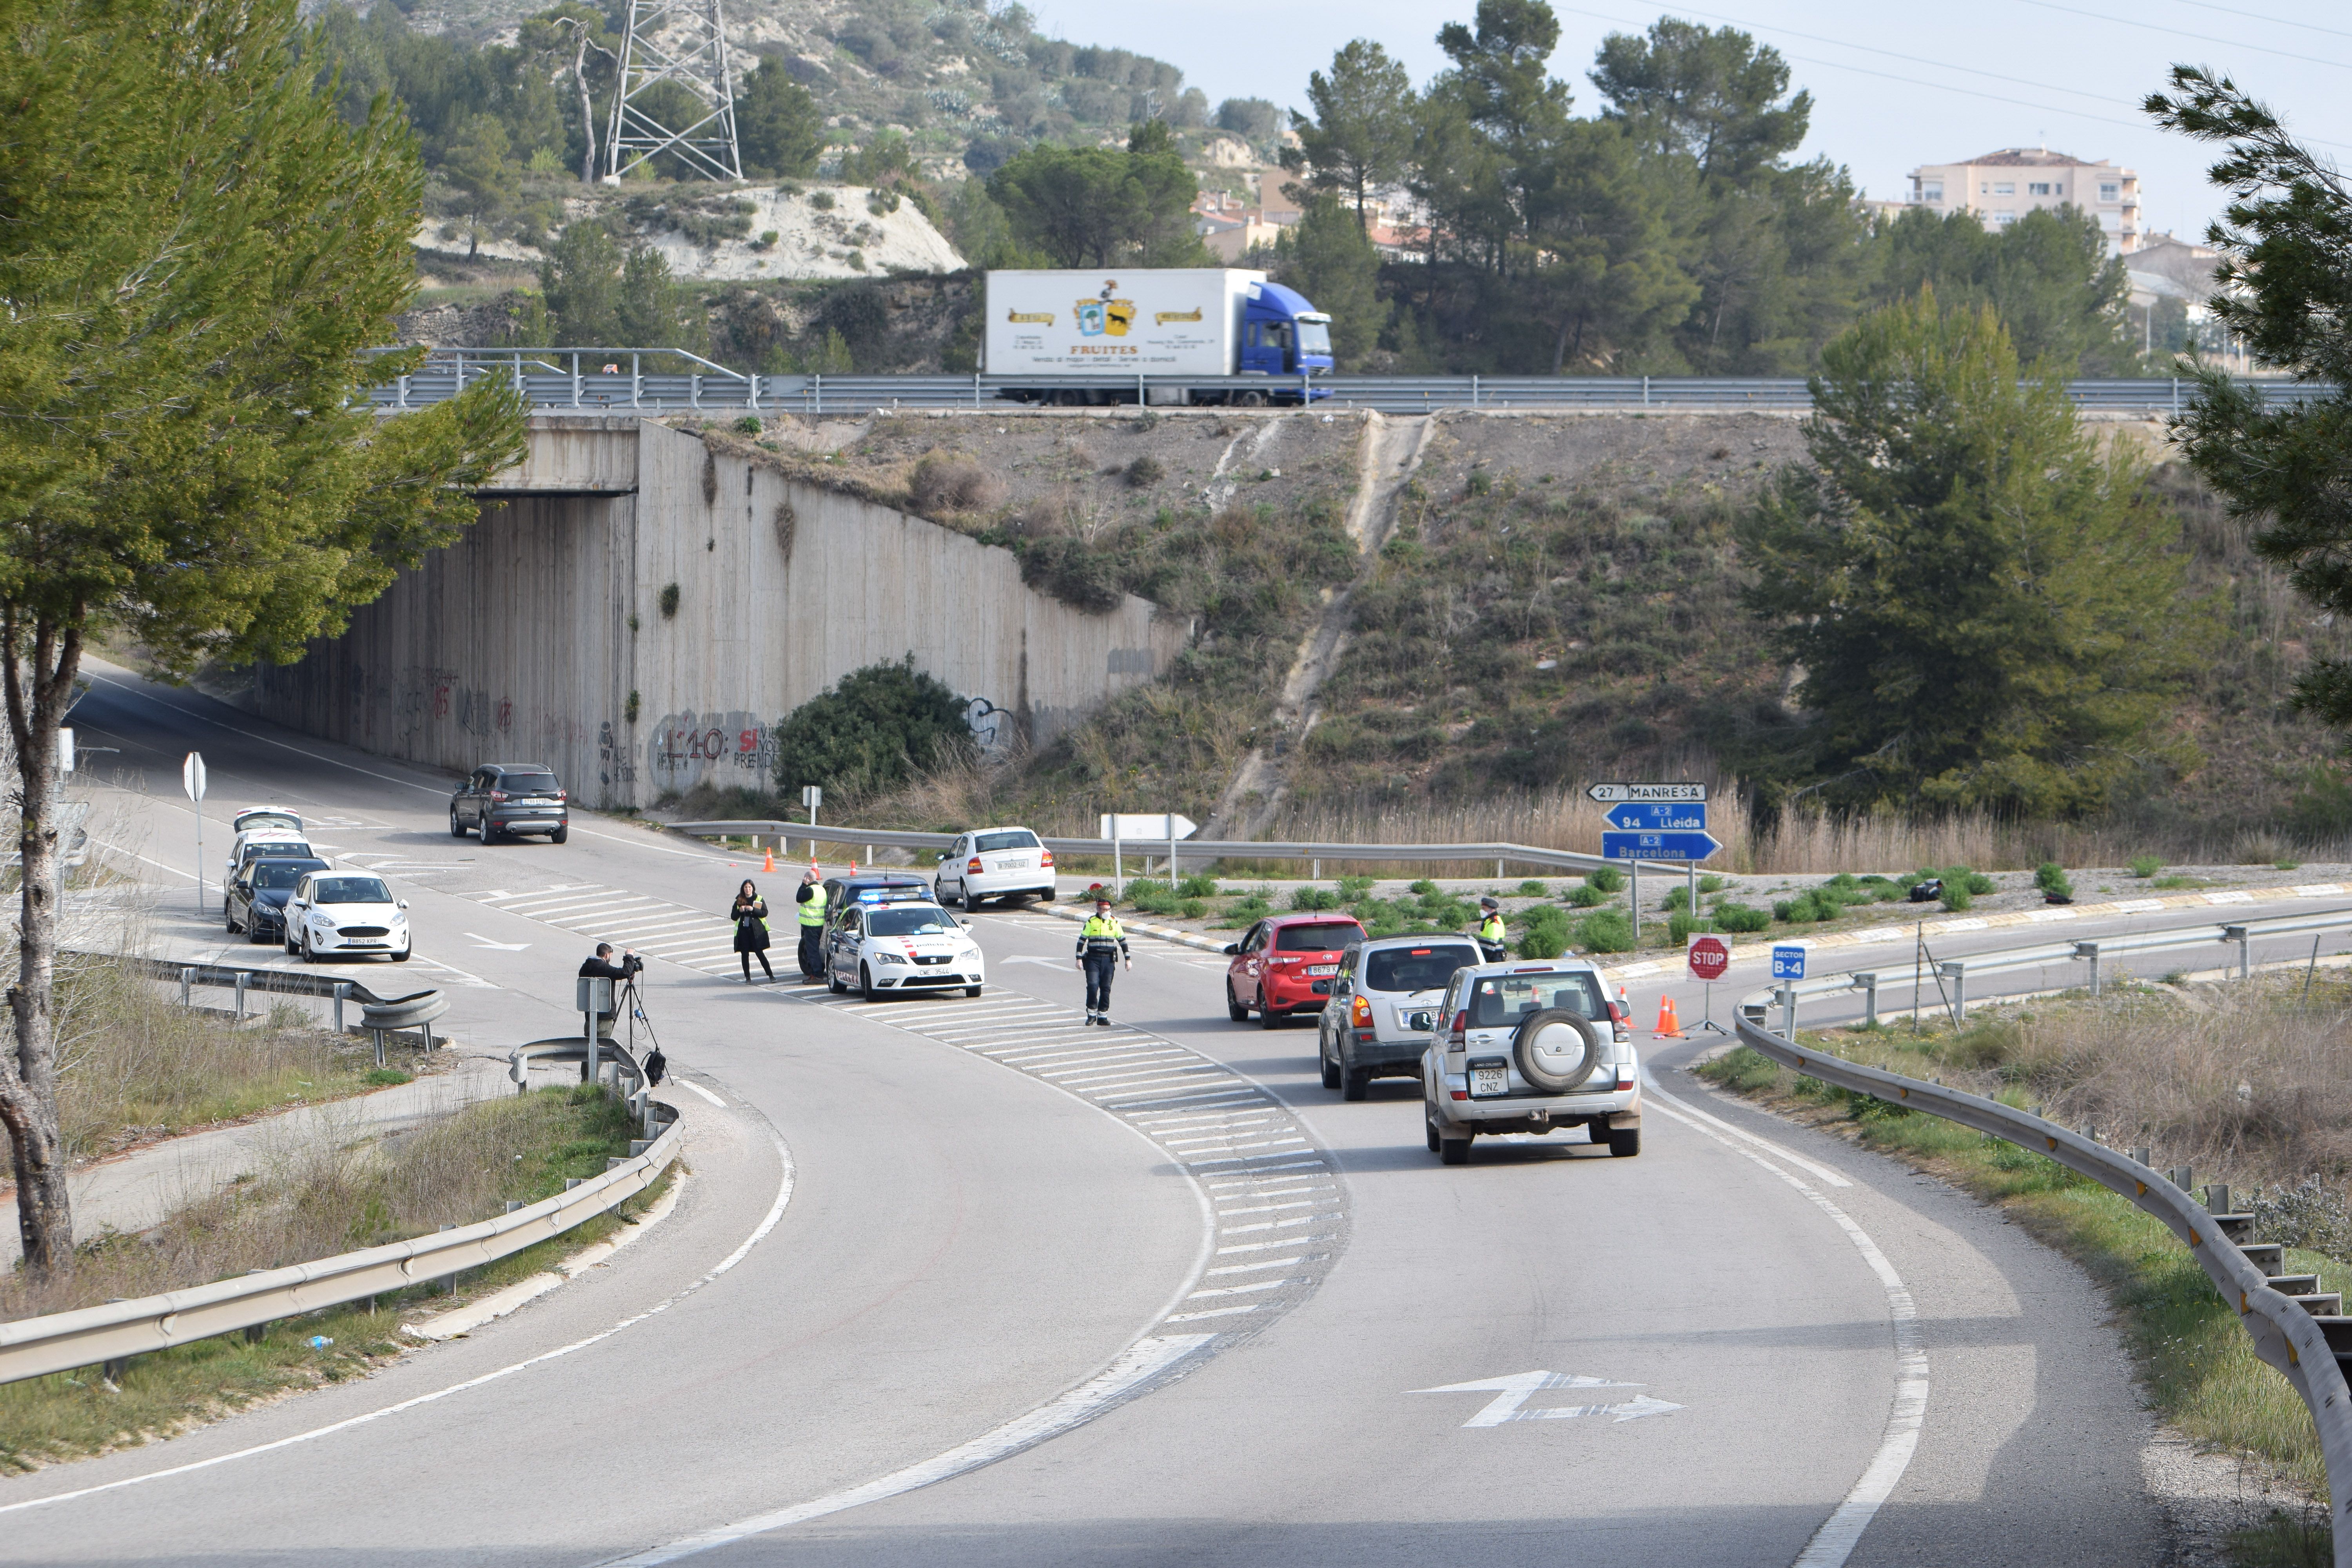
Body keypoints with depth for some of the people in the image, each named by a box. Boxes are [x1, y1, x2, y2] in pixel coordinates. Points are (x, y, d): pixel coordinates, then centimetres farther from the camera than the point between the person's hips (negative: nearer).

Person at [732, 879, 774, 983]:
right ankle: (748, 978, 8)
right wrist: (739, 911, -13)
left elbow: (765, 913, -5)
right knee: (745, 955, 0)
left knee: (760, 953, -6)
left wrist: (753, 909, -19)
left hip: (756, 930, -3)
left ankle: (771, 976, -1)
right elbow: (734, 917, 8)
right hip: (743, 931, 3)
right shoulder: (739, 901, 8)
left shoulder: (759, 899, 3)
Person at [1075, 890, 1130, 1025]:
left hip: (1109, 960, 2)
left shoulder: (1114, 922, 7)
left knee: (1106, 989, 2)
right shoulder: (1091, 922, 0)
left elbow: (1122, 941, 13)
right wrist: (1079, 959, -5)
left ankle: (1102, 1016, 10)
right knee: (1093, 986, -13)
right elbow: (1082, 940, 2)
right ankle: (1092, 1014, 0)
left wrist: (1128, 959, 10)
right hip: (1093, 959, -2)